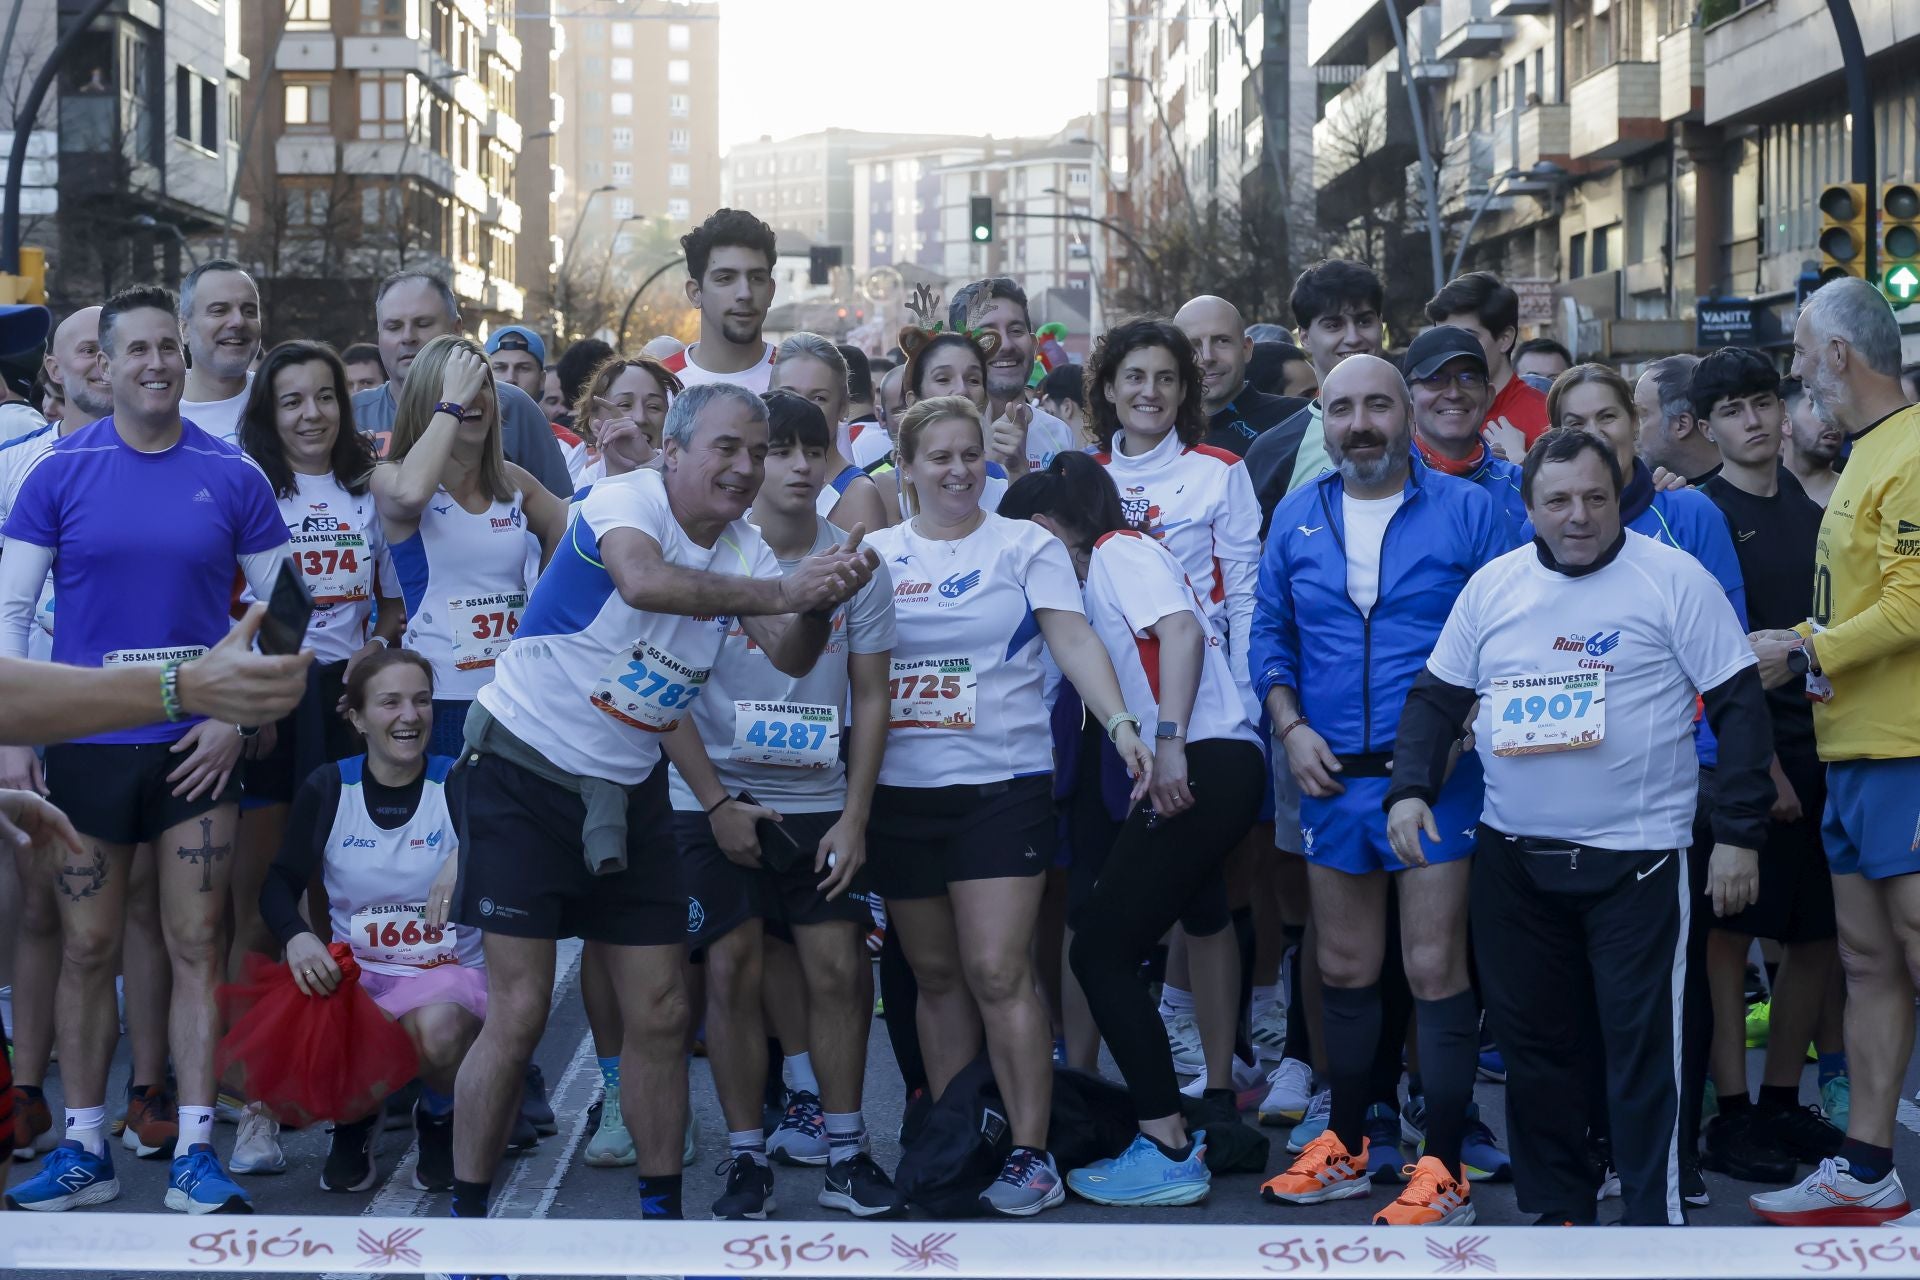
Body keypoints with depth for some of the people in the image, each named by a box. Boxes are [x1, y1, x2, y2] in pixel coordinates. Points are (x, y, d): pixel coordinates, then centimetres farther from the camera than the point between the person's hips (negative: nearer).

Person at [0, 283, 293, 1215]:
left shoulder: (231, 475, 0)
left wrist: (236, 716, -5)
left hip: (196, 745, 0)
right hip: (83, 743, 0)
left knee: (194, 947, 1)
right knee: (88, 951, 7)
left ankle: (193, 1156, 8)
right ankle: (83, 1150, 18)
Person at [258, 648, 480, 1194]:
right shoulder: (327, 788, 3)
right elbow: (281, 882, 6)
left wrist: (467, 855, -42)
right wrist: (295, 935, -16)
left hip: (447, 970, -1)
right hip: (354, 969, 2)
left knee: (438, 1029, -37)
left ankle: (439, 1120, 3)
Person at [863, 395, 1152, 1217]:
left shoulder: (1025, 546, 1)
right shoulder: (875, 553, 10)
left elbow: (1074, 641, -11)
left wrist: (1121, 724, -24)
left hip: (1001, 785, -3)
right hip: (898, 792, 3)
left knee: (997, 972, -9)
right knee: (936, 977, 10)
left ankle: (1030, 1153, -2)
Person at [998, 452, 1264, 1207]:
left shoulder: (1118, 550, -1)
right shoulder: (1114, 567, 27)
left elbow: (1182, 628, -18)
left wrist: (1169, 741, -27)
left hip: (1199, 766, -9)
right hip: (1210, 771, 9)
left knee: (1101, 951, -7)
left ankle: (1168, 1151, -7)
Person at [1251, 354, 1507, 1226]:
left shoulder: (1466, 510, -2)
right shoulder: (1296, 519, 9)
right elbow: (1269, 636, 14)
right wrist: (1291, 729, 0)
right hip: (1331, 778, 4)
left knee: (1434, 968, -4)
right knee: (1344, 971, 13)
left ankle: (1445, 1171, 4)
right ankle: (1351, 1144, 28)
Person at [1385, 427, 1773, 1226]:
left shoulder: (1674, 580, -4)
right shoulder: (1493, 585, 7)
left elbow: (1740, 707, -3)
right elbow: (1436, 698, 13)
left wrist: (1739, 832, -8)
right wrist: (1410, 788, -4)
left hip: (1636, 856, -4)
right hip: (1514, 855, 4)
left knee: (1643, 1048, -5)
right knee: (1533, 1040, 11)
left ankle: (1656, 1219, 5)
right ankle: (1555, 1207, 24)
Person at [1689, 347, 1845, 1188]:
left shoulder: (1813, 513, 15)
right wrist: (1763, 761, -15)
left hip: (1817, 748, 6)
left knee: (1819, 935, 9)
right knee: (1730, 932, -3)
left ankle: (1782, 1100, 21)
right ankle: (1731, 1114, 4)